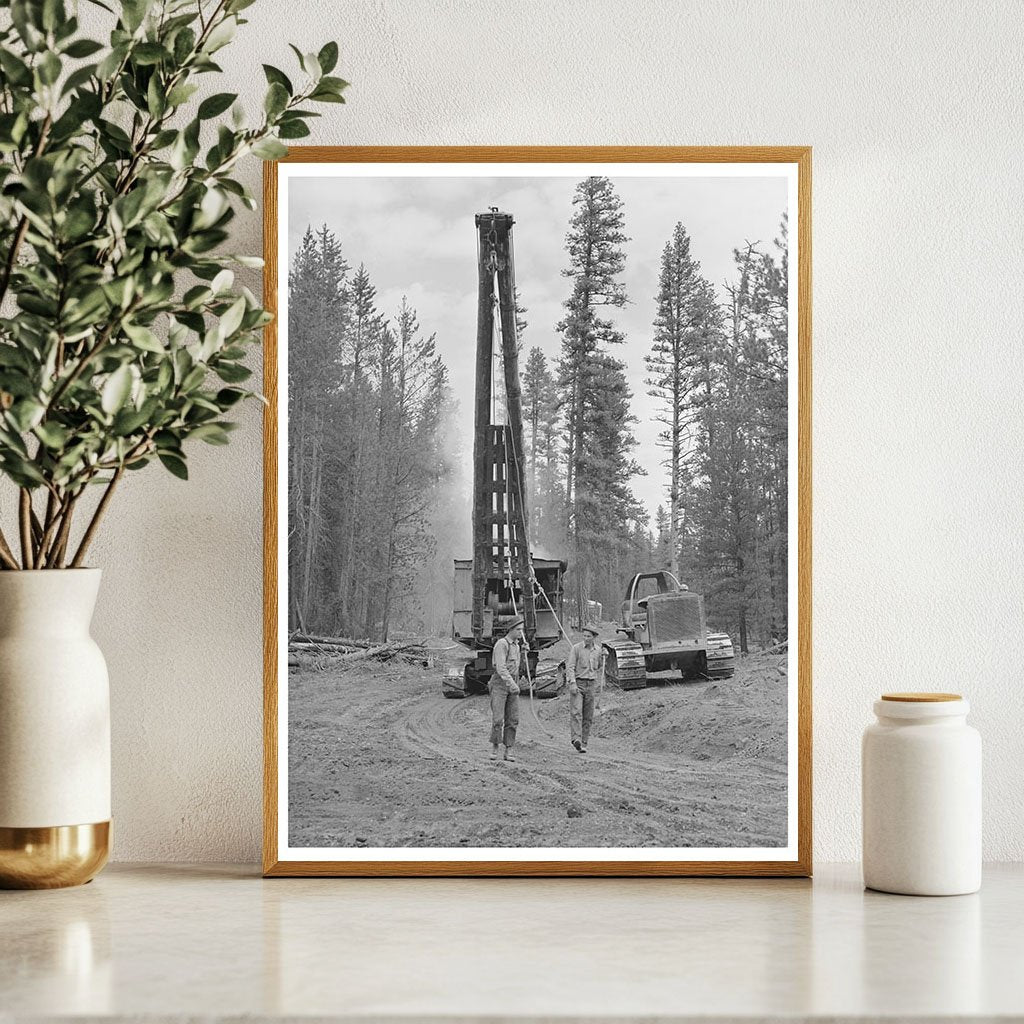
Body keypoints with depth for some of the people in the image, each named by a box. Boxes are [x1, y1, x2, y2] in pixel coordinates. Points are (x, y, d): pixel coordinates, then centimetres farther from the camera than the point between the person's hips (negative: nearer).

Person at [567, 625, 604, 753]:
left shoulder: (598, 651, 8)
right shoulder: (576, 648, -3)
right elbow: (570, 667, -8)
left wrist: (597, 686, 17)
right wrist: (572, 683, -19)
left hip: (591, 685, 4)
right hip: (577, 684, -4)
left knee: (588, 717, 2)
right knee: (576, 712, -18)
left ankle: (583, 744, 6)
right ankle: (576, 738, -29)